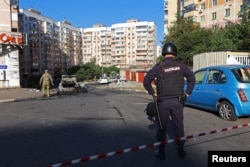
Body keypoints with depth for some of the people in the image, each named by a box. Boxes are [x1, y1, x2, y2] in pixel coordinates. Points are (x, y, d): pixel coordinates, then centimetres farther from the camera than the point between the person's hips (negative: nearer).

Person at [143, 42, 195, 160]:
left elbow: (146, 80, -11)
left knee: (162, 127, 9)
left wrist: (153, 93, 0)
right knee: (178, 126, 13)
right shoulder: (180, 65, -1)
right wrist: (188, 92, 8)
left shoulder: (159, 66, -9)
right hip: (177, 101, 2)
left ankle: (161, 152, 18)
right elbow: (192, 77, 2)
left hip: (163, 101, -2)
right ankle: (180, 150, 23)